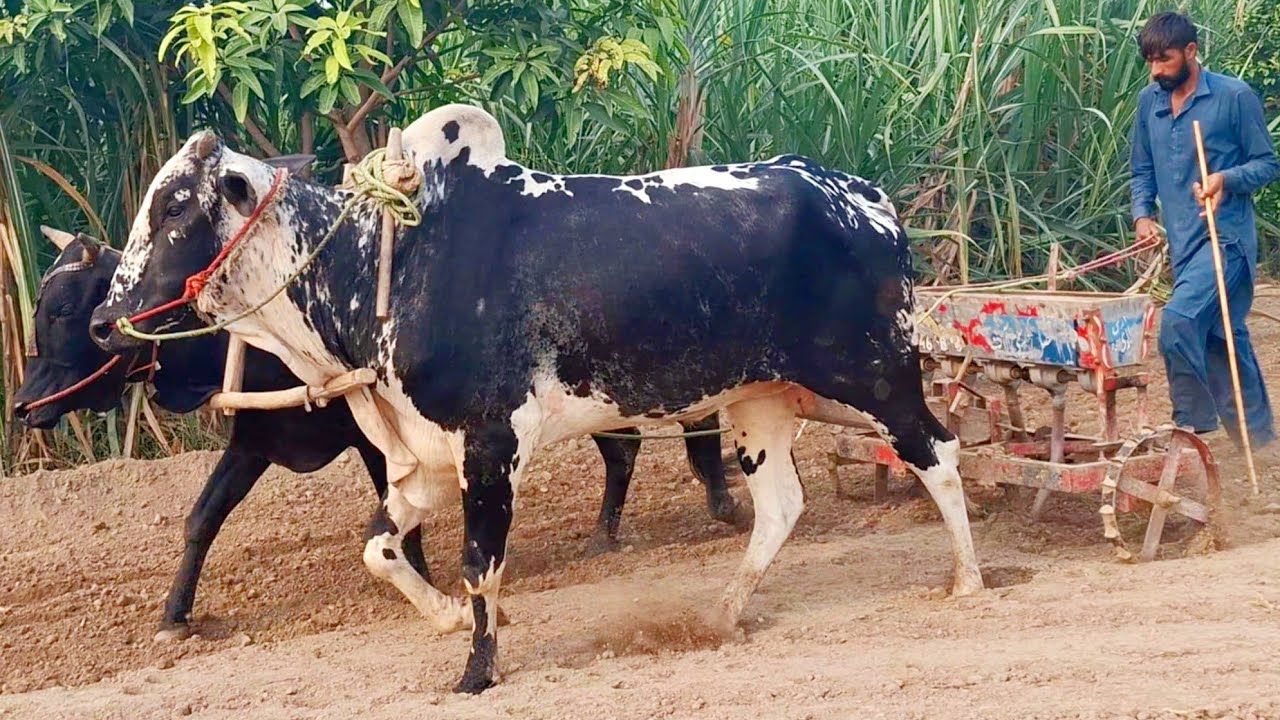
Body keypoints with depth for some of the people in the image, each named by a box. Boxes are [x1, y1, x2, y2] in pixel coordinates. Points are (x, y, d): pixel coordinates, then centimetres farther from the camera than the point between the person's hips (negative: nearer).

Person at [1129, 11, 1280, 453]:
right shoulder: (1150, 102, 10)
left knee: (1178, 321, -22)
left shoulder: (1235, 97, -6)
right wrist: (1142, 215, 3)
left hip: (1225, 235, -6)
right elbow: (1143, 171, 20)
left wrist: (1227, 179, -19)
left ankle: (1194, 423, -10)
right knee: (1223, 338, 12)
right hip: (1182, 241, 6)